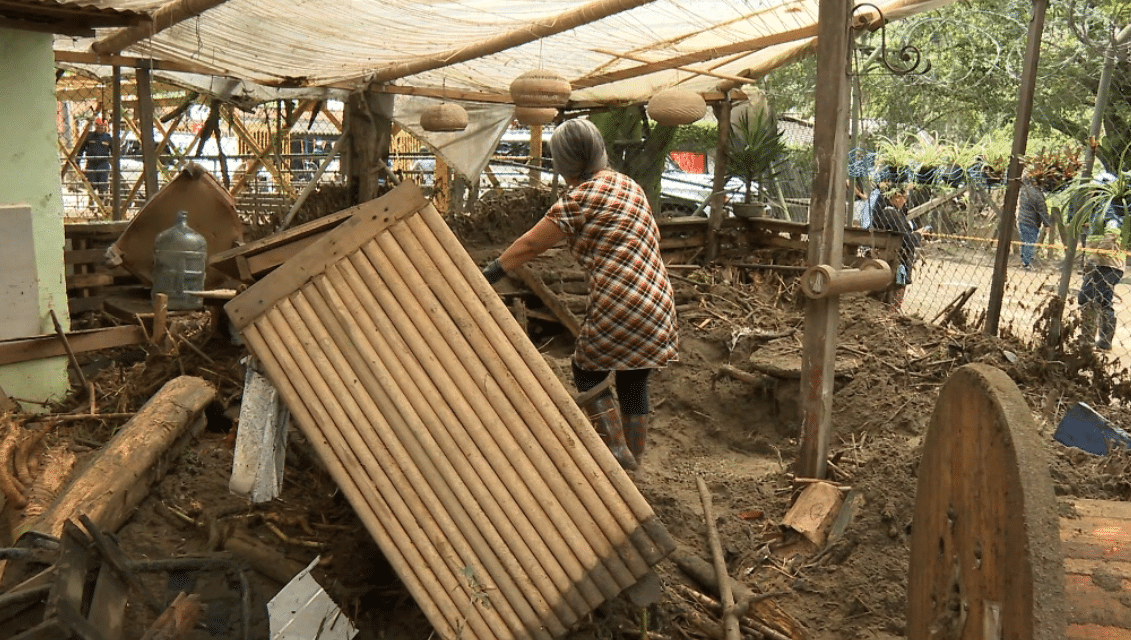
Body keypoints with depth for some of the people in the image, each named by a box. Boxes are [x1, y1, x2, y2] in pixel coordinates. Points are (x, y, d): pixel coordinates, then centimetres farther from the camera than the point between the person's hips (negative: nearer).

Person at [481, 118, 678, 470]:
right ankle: (634, 457, 26)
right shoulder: (627, 184, 15)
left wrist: (489, 274, 5)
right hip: (658, 302, 8)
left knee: (587, 374, 10)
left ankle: (617, 452, 5)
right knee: (633, 381, 17)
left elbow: (530, 245, -4)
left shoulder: (580, 198, -8)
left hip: (618, 305, -8)